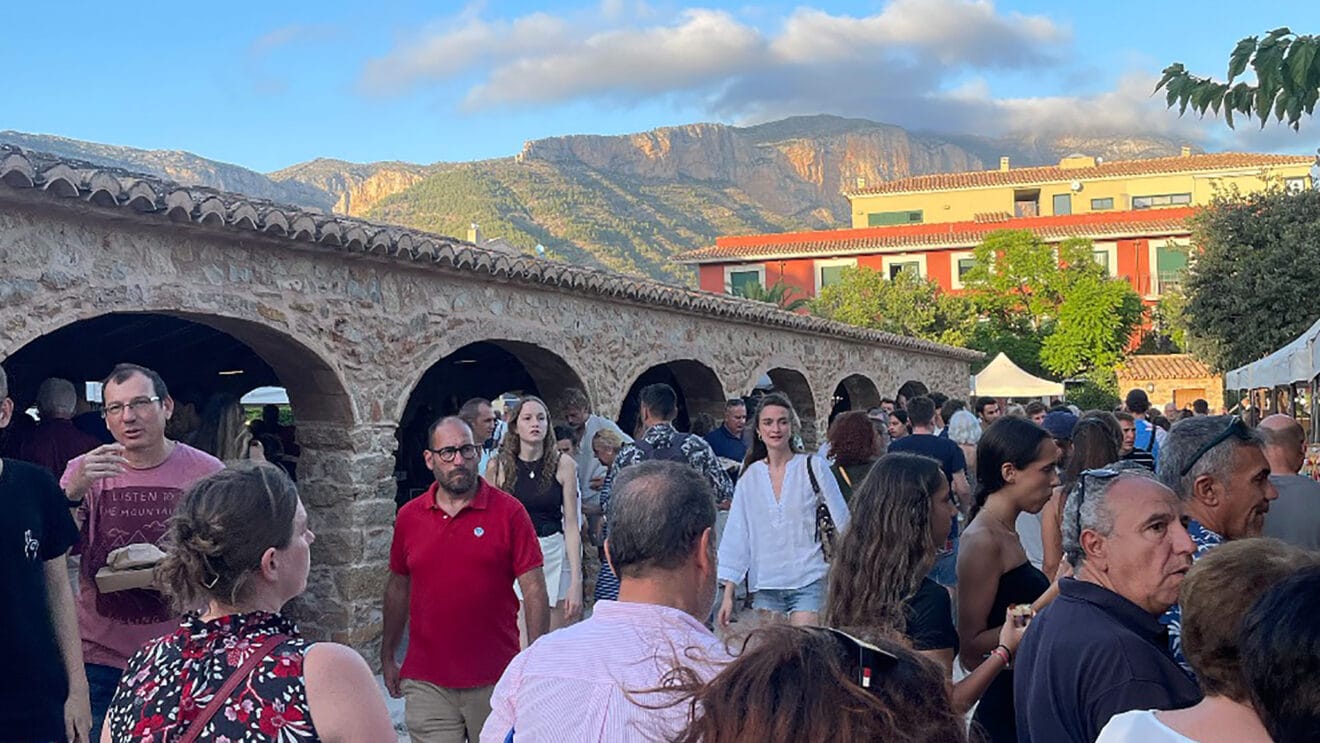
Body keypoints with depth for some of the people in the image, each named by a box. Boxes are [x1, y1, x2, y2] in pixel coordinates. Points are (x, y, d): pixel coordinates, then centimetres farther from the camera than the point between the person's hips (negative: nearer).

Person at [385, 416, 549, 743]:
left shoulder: (508, 511, -5)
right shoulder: (409, 516, 5)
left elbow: (534, 590, -5)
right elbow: (398, 587, 16)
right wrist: (388, 657, 18)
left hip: (495, 680, -2)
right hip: (426, 685, 2)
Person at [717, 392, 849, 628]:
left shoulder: (814, 467, -2)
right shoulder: (750, 476, 5)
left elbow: (843, 522, 3)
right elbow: (735, 536, 5)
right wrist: (728, 594, 0)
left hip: (808, 582, -3)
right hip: (765, 585, 3)